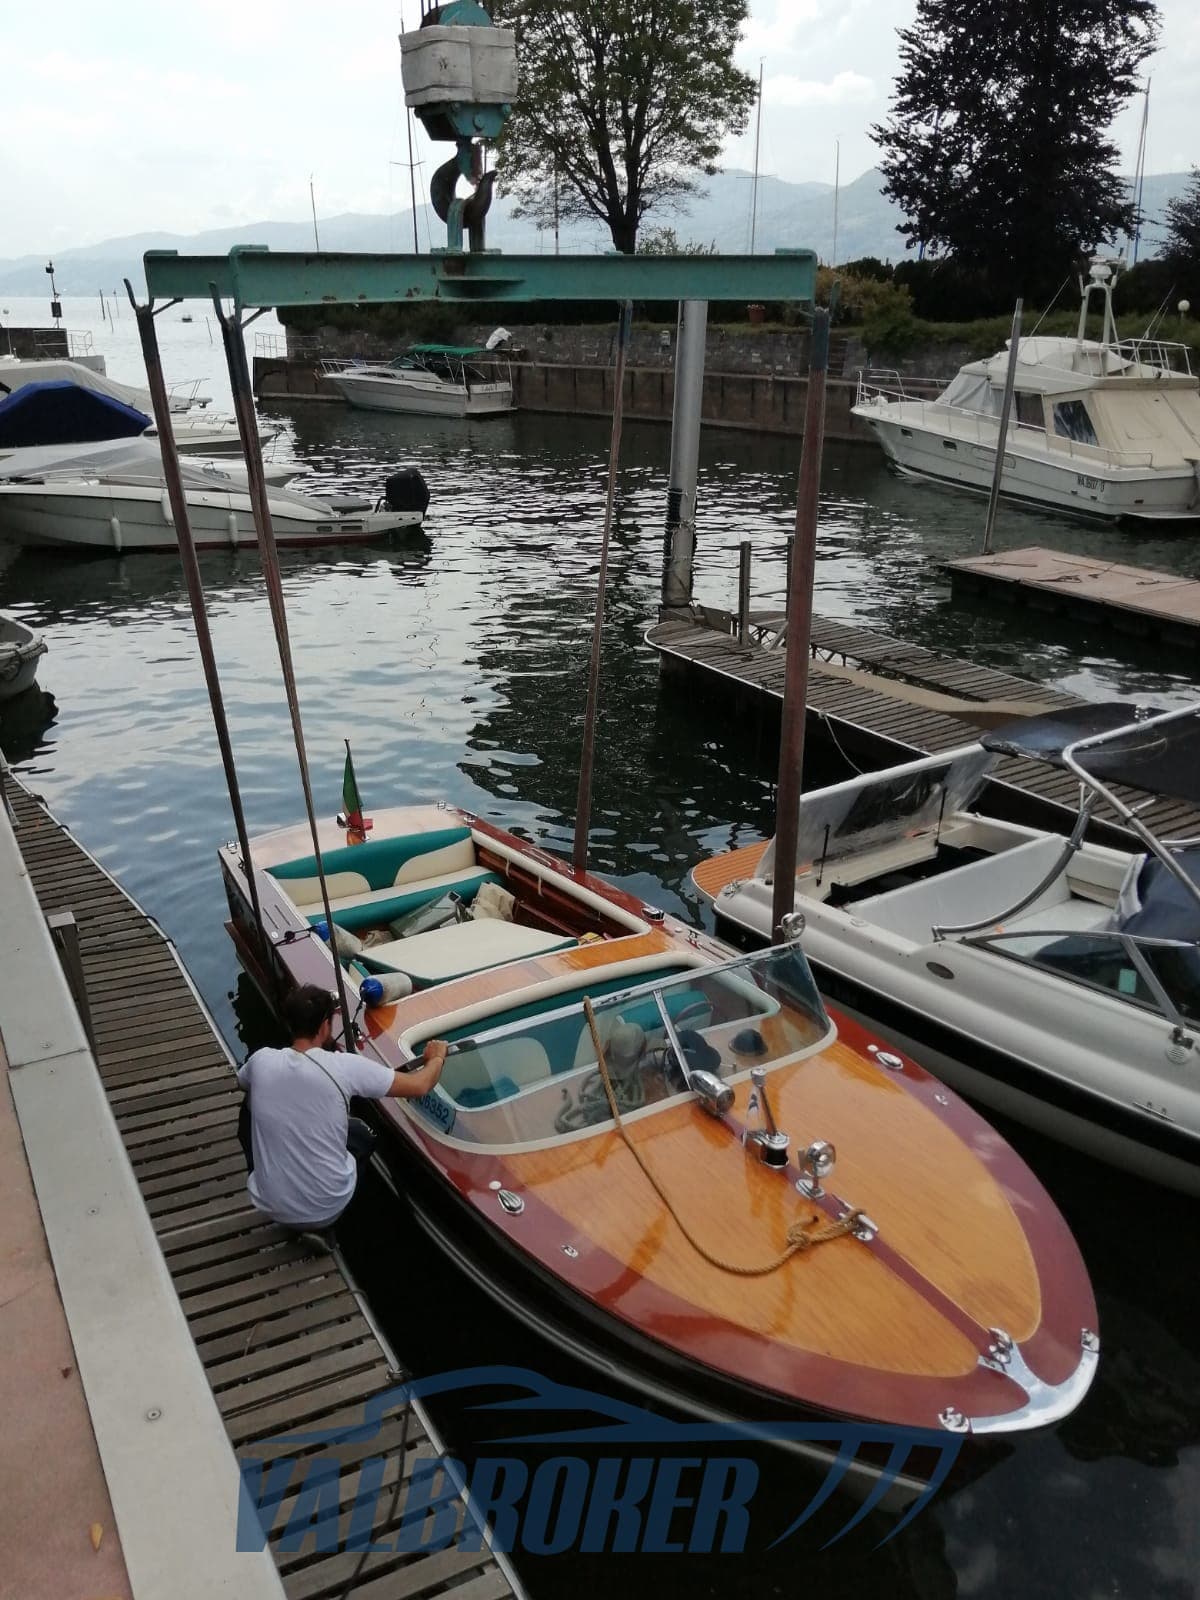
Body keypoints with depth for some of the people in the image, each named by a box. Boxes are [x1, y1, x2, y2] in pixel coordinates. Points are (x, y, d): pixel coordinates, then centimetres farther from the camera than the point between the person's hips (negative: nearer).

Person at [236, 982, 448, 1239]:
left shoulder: (262, 1061, -11)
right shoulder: (344, 1066, -19)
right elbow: (419, 1087, -10)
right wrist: (436, 1058, 12)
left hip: (271, 1206, 2)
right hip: (327, 1209, -1)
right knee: (361, 1132, 26)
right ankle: (321, 1227, 19)